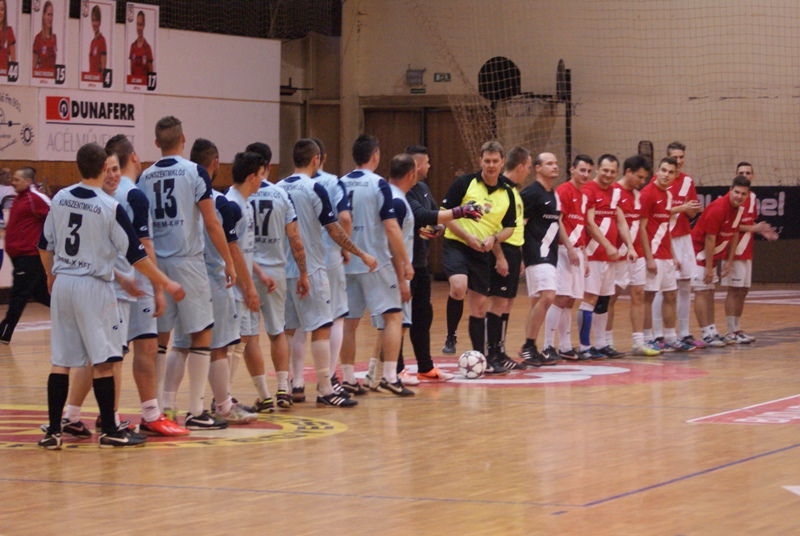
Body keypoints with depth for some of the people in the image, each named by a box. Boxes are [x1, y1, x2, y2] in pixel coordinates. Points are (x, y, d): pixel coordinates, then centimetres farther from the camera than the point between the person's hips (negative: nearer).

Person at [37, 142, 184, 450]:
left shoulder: (60, 199, 3)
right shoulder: (110, 207, -12)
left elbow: (45, 245, 13)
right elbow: (135, 255, -11)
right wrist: (166, 284, -3)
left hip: (62, 284, 5)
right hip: (93, 287, -5)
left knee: (60, 361, 8)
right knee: (102, 361, 1)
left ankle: (53, 431, 7)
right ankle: (110, 431, 4)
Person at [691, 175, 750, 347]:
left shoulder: (740, 208, 0)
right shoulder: (718, 208, -25)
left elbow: (735, 234, 10)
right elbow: (710, 238, -23)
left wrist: (729, 261, 8)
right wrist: (708, 267, -20)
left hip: (714, 252, 9)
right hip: (699, 250, -9)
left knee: (709, 293, 11)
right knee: (702, 292, -8)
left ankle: (713, 332, 14)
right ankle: (707, 335, -9)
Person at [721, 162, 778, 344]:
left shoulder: (753, 197, 12)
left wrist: (763, 232, 5)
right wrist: (753, 228, -21)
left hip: (747, 251, 8)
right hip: (735, 251, -8)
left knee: (743, 291, 10)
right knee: (734, 290, -6)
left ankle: (737, 329, 17)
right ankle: (731, 332, -3)